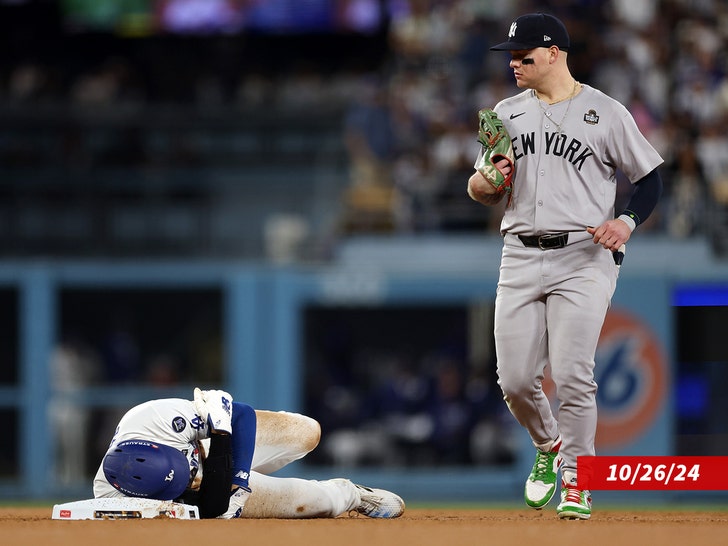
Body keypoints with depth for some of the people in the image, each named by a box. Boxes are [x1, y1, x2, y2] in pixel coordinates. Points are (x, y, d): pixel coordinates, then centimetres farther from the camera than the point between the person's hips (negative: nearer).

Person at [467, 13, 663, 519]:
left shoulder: (606, 113, -1)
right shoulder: (507, 112, 13)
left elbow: (651, 179, 2)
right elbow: (480, 191, 15)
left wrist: (626, 223, -15)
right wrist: (488, 180, -9)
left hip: (583, 259, -4)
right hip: (520, 258, 4)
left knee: (572, 376, -12)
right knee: (515, 380, 1)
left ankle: (576, 481, 3)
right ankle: (549, 445, 30)